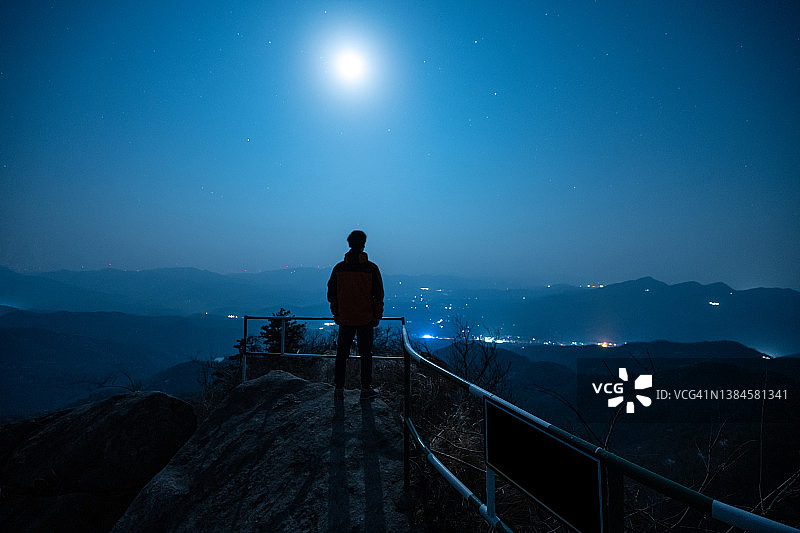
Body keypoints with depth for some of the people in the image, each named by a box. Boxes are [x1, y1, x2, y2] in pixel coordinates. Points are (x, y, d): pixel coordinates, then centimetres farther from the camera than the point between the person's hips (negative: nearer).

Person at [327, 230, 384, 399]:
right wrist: (377, 316, 3)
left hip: (345, 319, 2)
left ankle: (339, 387, 21)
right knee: (365, 354, 7)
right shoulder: (371, 268, -9)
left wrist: (336, 314, 14)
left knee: (341, 353, 13)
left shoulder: (339, 268, -1)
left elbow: (331, 294, 4)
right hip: (365, 319, -2)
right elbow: (378, 295, -7)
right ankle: (366, 388, 13)